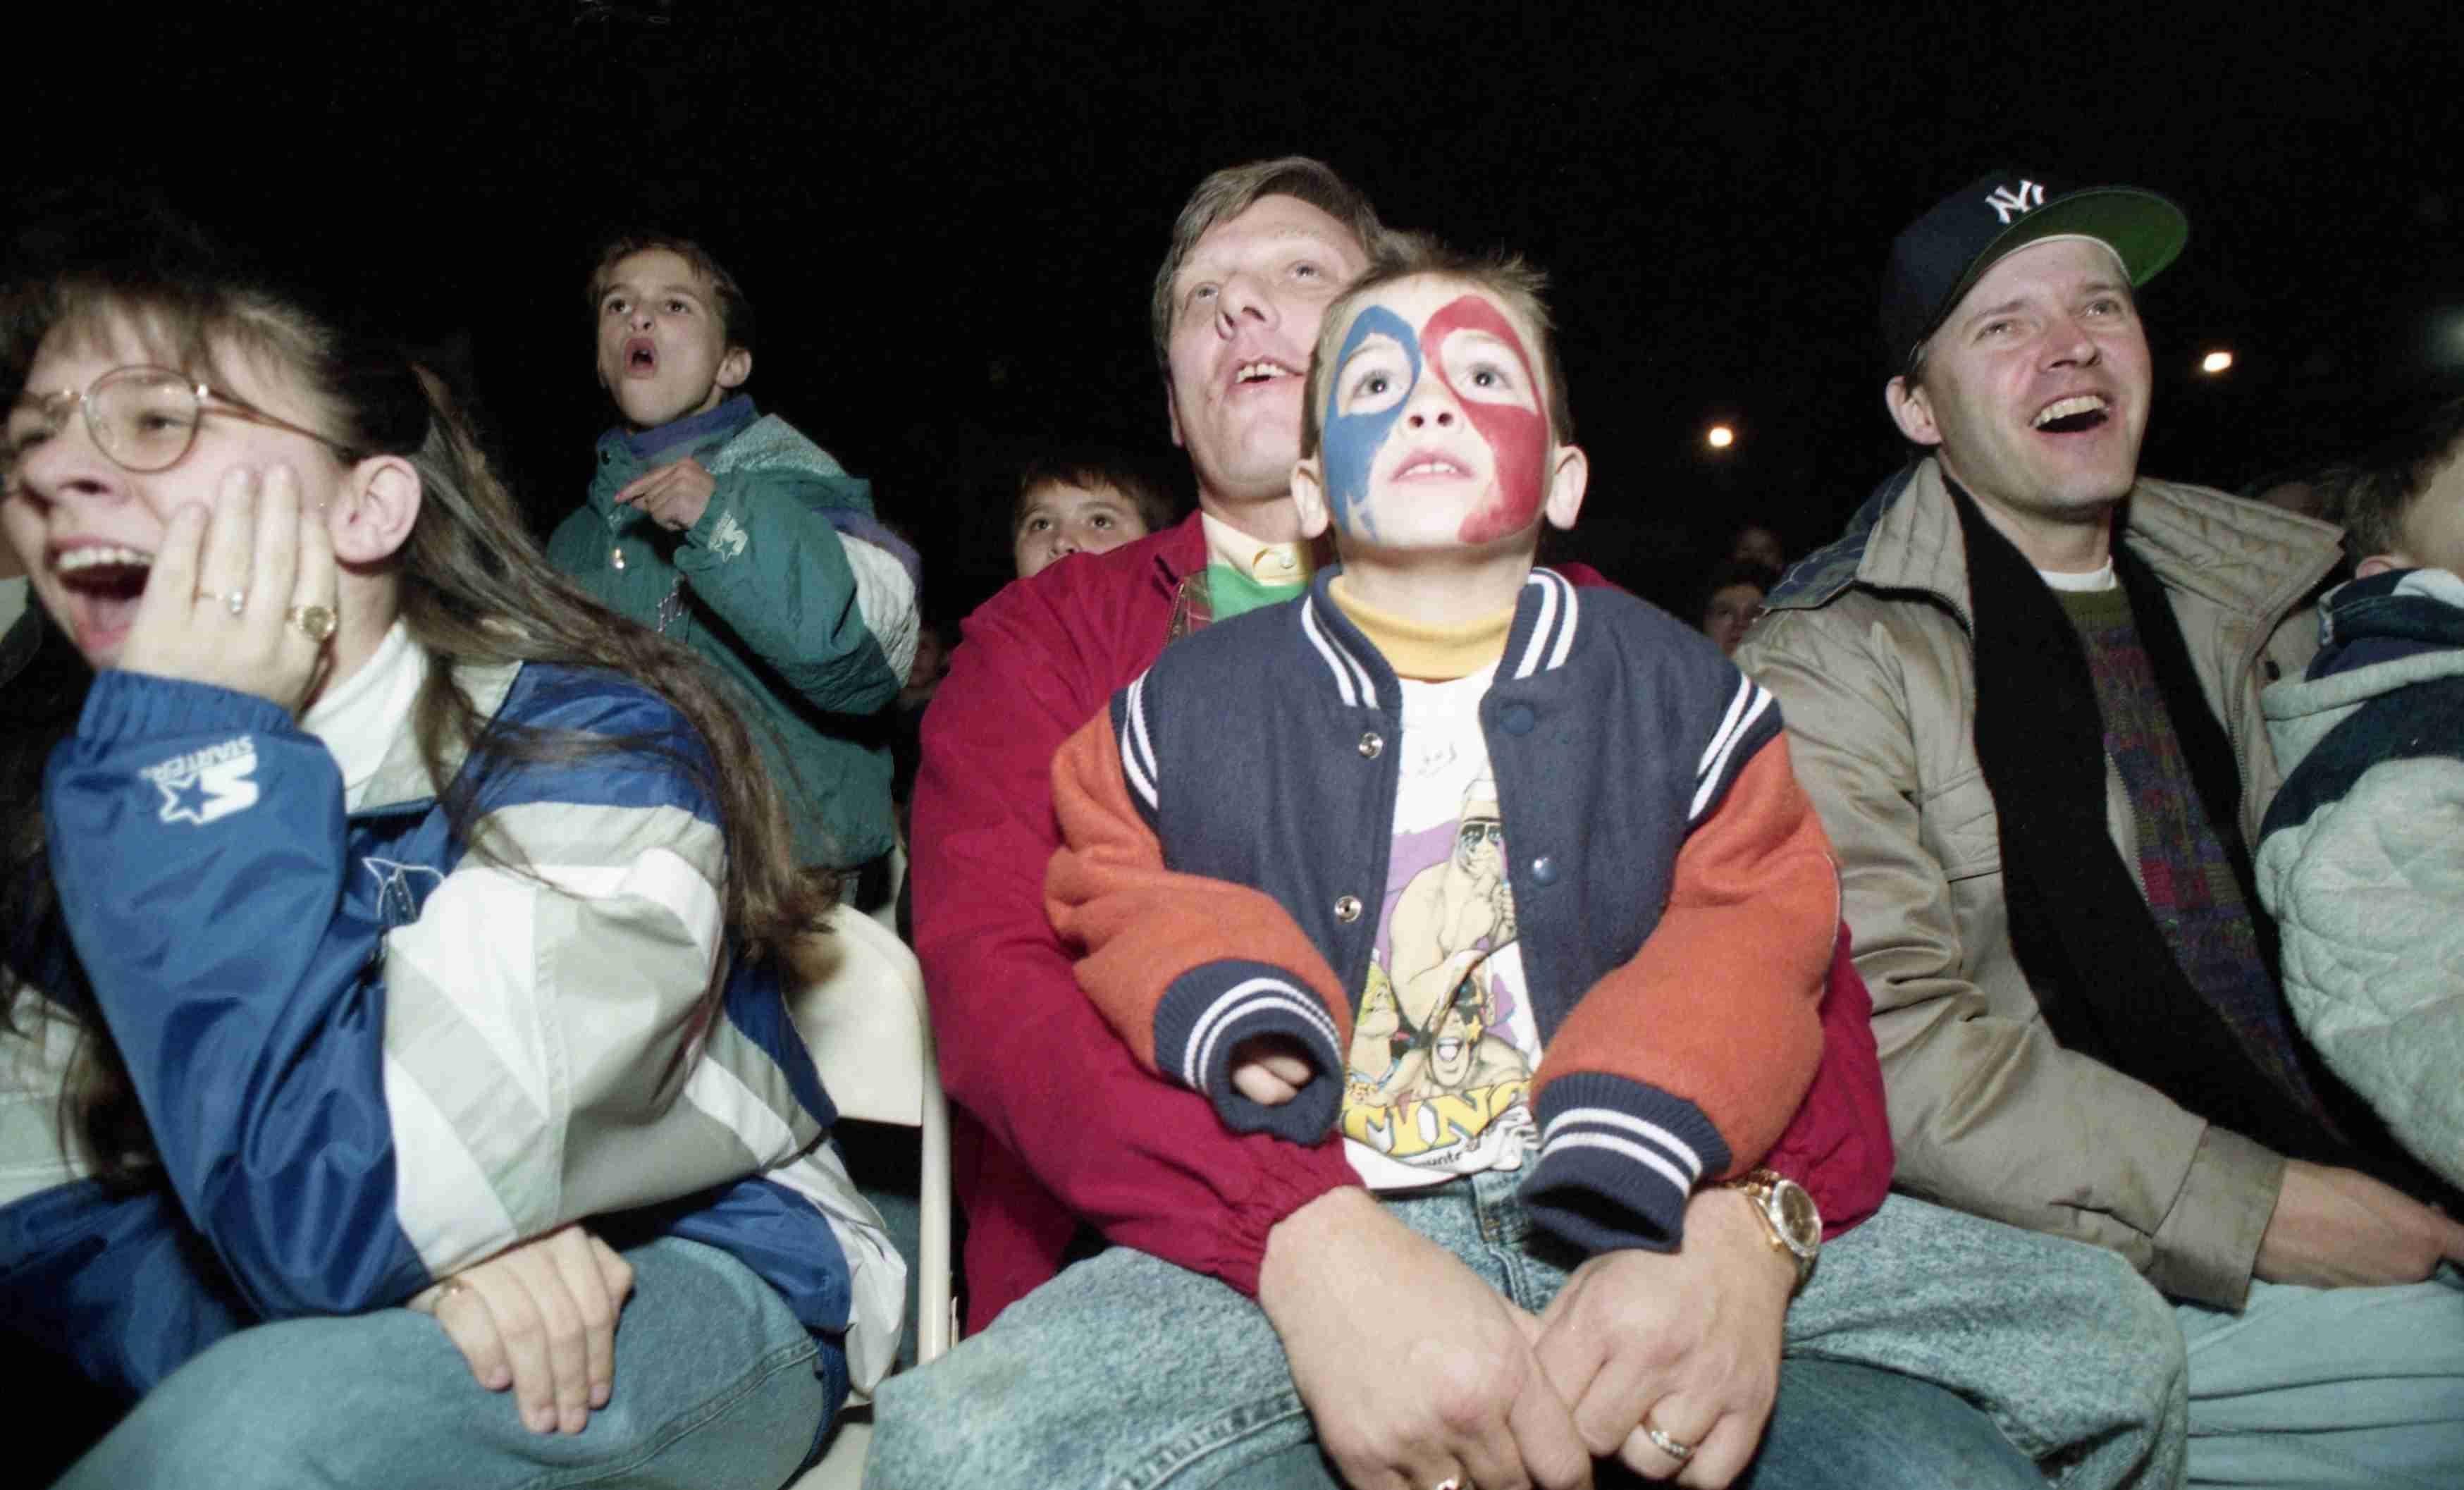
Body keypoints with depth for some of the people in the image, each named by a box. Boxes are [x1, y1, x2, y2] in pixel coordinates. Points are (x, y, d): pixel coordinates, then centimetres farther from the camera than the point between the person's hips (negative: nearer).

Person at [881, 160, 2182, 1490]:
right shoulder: (1052, 633, 14)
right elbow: (988, 970, -3)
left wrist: (1740, 1221, -16)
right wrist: (1315, 1238, -22)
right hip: (1229, 1252, -1)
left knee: (2095, 1325, -20)